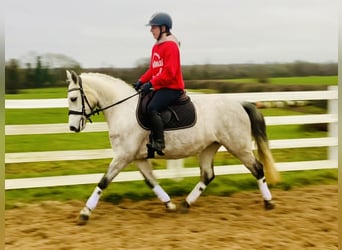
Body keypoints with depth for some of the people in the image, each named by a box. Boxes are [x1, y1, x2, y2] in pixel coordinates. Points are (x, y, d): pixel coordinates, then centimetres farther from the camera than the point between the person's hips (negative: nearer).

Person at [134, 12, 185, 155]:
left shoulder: (170, 46, -13)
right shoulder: (156, 47, 16)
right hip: (159, 87, 10)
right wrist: (141, 81, 3)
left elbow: (169, 72, -21)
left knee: (152, 108, -28)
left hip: (172, 88, -10)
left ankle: (159, 143, -24)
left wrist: (151, 83, -23)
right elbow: (152, 69, 19)